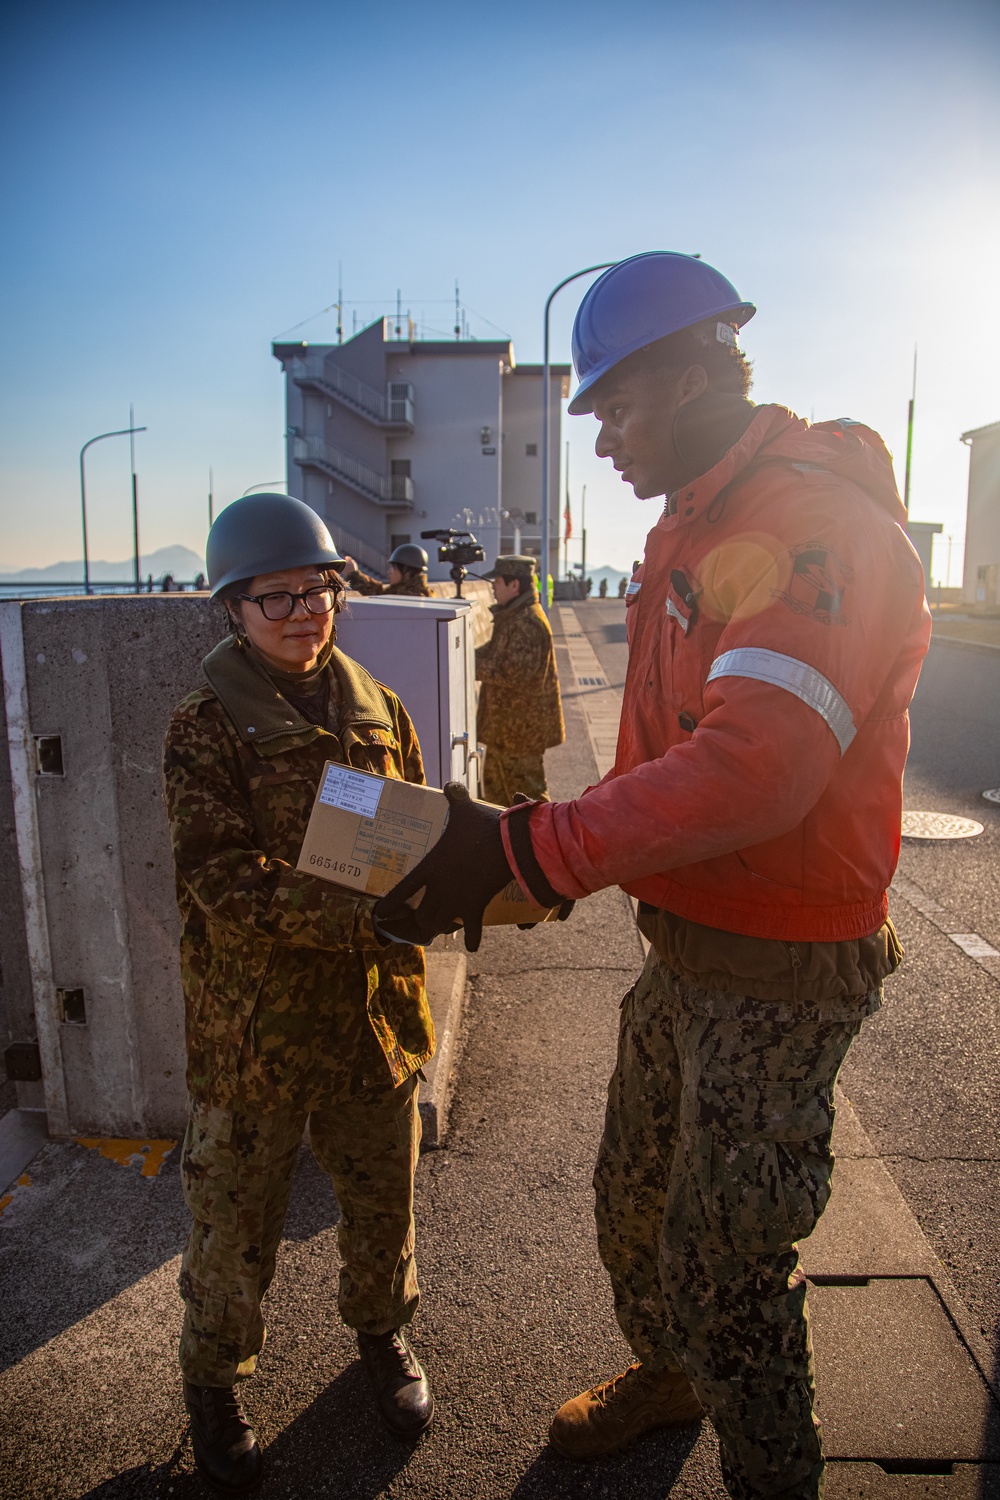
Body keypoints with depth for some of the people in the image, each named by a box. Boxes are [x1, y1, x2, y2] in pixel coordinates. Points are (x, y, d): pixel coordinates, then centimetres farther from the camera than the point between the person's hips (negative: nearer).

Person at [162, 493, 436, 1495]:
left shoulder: (378, 710, 3)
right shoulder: (205, 728, -10)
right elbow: (225, 884, -20)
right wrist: (359, 916, -32)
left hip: (373, 1008, 4)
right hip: (255, 1025, -3)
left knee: (383, 1197, 20)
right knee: (234, 1219, 14)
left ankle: (381, 1333, 50)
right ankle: (213, 1382, 43)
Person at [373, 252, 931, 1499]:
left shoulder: (818, 525, -21)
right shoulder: (694, 528, 12)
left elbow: (754, 770, -33)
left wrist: (531, 849, -30)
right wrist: (536, 853, 5)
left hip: (779, 974, -9)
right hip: (684, 948, 9)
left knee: (723, 1262, 8)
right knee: (632, 1197, 24)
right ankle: (667, 1375, 52)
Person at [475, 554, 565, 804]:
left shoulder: (528, 623, -23)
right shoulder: (511, 617, 12)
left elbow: (512, 673, -28)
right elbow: (496, 652, 21)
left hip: (521, 726, -11)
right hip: (505, 722, 11)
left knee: (524, 790, -1)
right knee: (495, 783, 22)